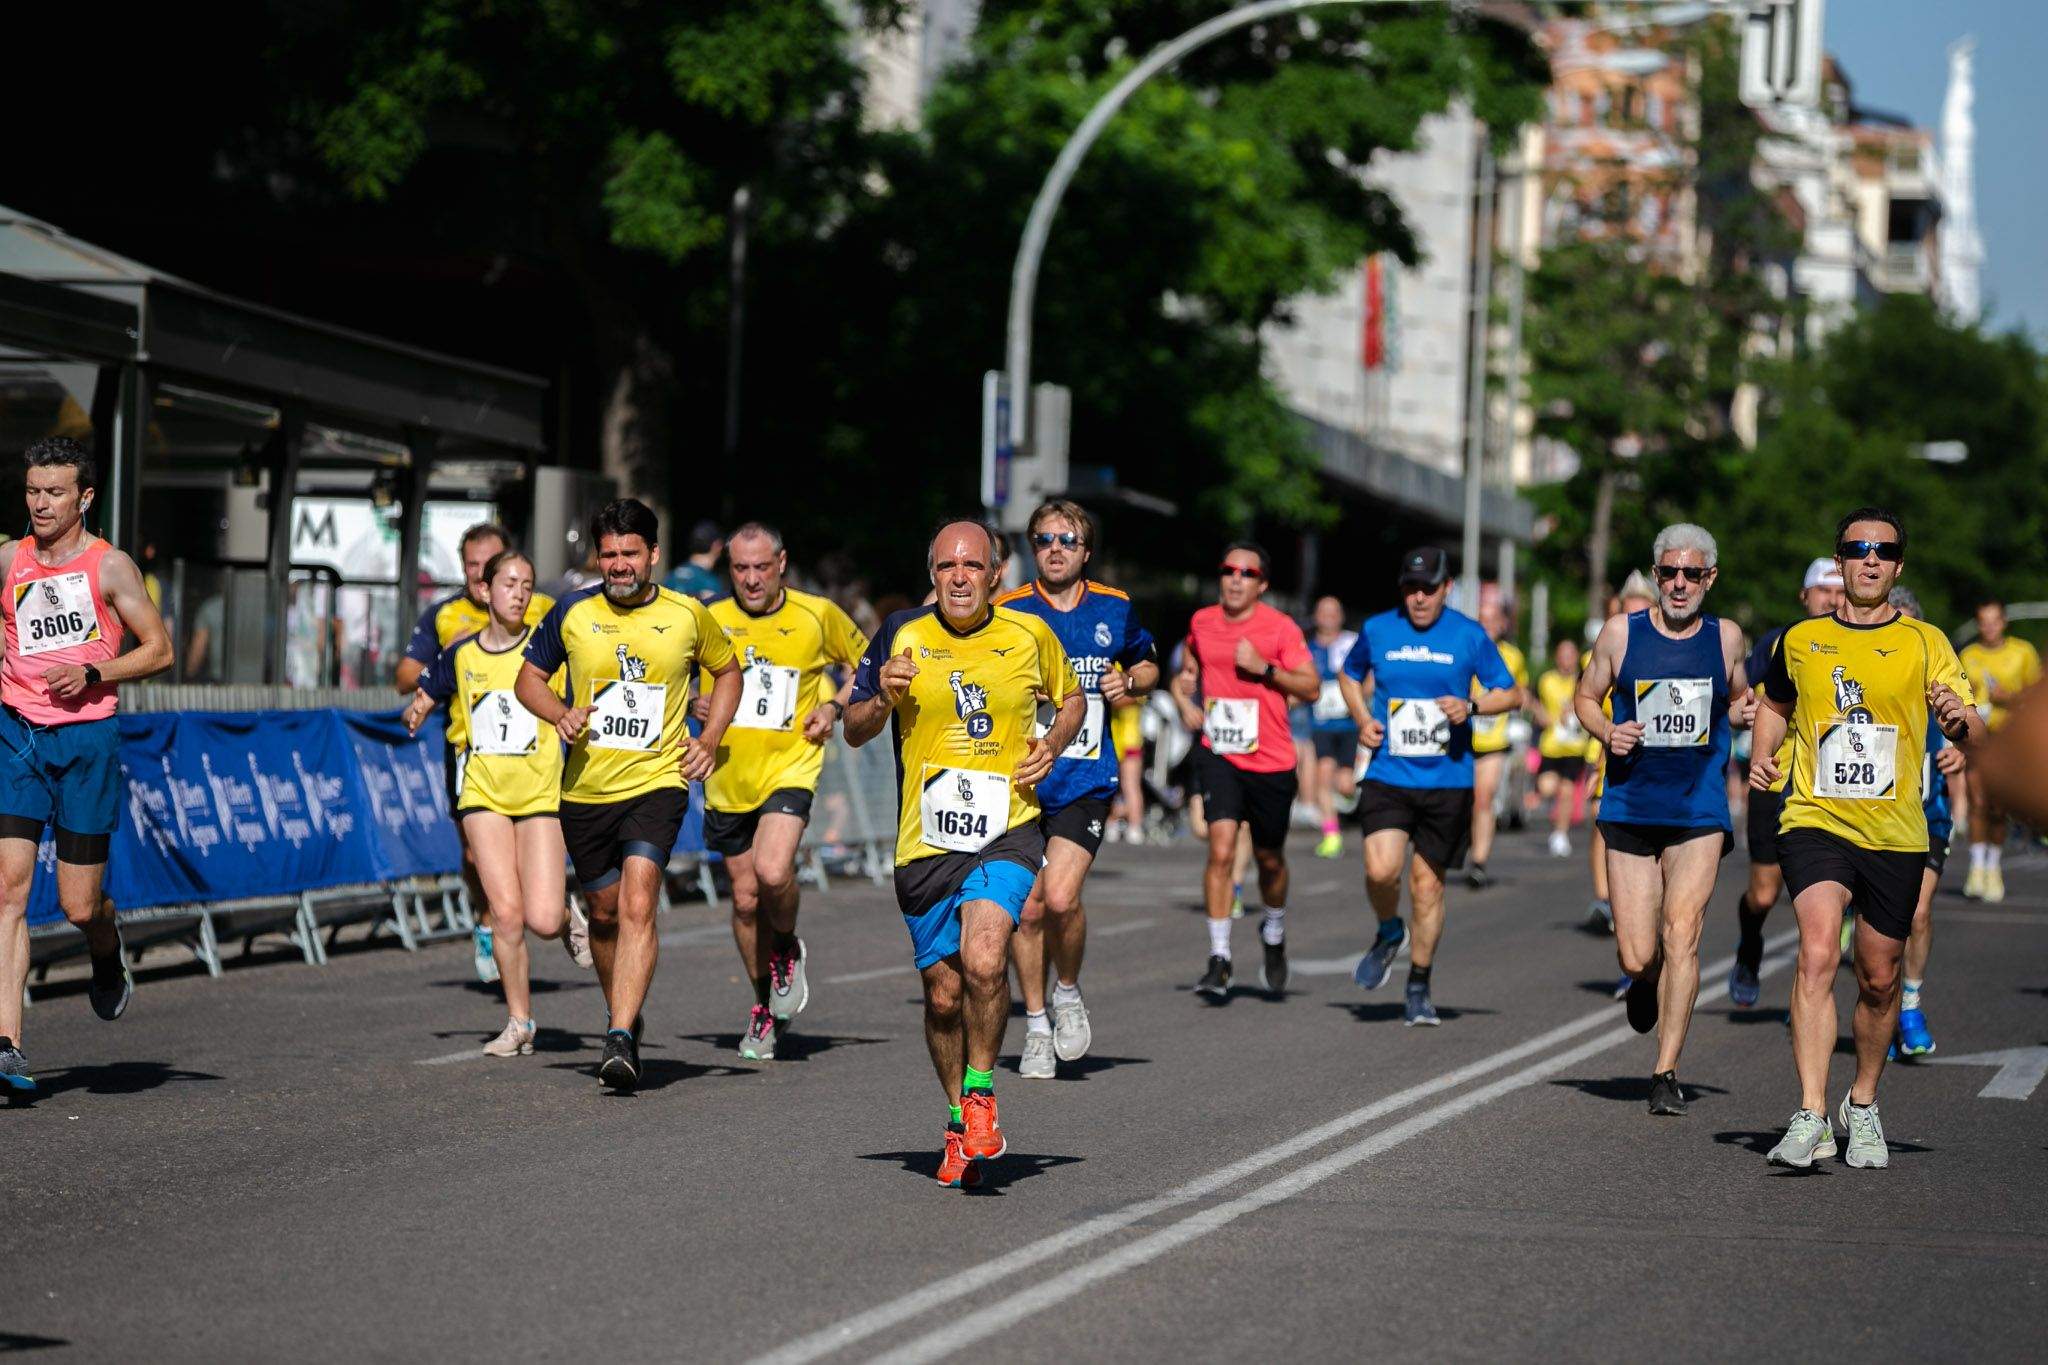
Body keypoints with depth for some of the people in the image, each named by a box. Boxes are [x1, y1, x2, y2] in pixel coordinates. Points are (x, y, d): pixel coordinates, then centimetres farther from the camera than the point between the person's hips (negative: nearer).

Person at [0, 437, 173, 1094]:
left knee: (79, 906, 2)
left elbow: (159, 649, -1)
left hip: (86, 737, -2)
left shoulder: (110, 565, -2)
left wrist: (92, 673, -14)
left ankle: (108, 955, 40)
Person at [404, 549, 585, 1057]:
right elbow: (422, 700, 20)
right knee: (506, 913, -9)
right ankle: (519, 1022, 5)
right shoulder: (460, 655, 6)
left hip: (541, 792, -1)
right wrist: (416, 714, 3)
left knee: (542, 920, -11)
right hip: (483, 793, 1)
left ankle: (567, 920, 27)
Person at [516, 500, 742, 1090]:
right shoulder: (573, 613, 1)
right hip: (586, 790, 3)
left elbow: (727, 670, 18)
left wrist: (709, 739, 5)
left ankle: (620, 1040, -25)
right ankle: (623, 1017, 36)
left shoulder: (687, 615, -1)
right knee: (604, 913, 13)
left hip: (656, 782, -3)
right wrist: (559, 714, -7)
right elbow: (528, 678, 13)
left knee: (637, 907, -19)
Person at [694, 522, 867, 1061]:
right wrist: (693, 704, -7)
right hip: (728, 775, 3)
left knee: (773, 872, -26)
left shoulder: (818, 615, -3)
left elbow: (862, 662, 14)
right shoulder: (710, 622, 0)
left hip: (790, 767, -3)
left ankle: (787, 950, 7)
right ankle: (765, 1005, 28)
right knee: (745, 898, 9)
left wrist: (834, 706, -2)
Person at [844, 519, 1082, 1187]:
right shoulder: (902, 635, 1)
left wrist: (1051, 745, 1)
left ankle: (980, 1090, -4)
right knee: (943, 995, 6)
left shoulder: (1030, 635, 2)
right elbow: (854, 731, 9)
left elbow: (1072, 697, 20)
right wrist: (882, 698, -12)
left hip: (1007, 830, -2)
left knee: (984, 961, -25)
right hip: (925, 839, 2)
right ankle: (961, 1122, 28)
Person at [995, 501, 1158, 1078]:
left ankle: (1068, 991, 10)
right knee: (1028, 907, 1)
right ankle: (1037, 1027, 19)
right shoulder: (1006, 613, -1)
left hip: (1087, 778, 0)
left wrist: (1130, 681, 1)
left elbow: (1147, 664, 23)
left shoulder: (1114, 609, 6)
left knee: (1061, 896, -18)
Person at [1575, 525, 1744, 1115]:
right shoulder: (1620, 633, 2)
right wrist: (1606, 731, -8)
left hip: (1700, 812, 0)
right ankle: (1646, 982, 39)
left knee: (1681, 933, -16)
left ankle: (1666, 1073, -9)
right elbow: (1586, 697, 13)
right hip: (1630, 807, 0)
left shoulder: (1726, 637, 5)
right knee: (1636, 956, -1)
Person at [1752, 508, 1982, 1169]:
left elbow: (1977, 738, -3)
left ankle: (1863, 1105, 34)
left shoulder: (1924, 643, 3)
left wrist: (1959, 720, -26)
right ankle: (1810, 1119, -28)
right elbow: (1776, 705, 27)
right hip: (1815, 820, -1)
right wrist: (1761, 756, 7)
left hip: (1896, 834, 1)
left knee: (1879, 980, 9)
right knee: (1818, 952, -22)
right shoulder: (1801, 641, 7)